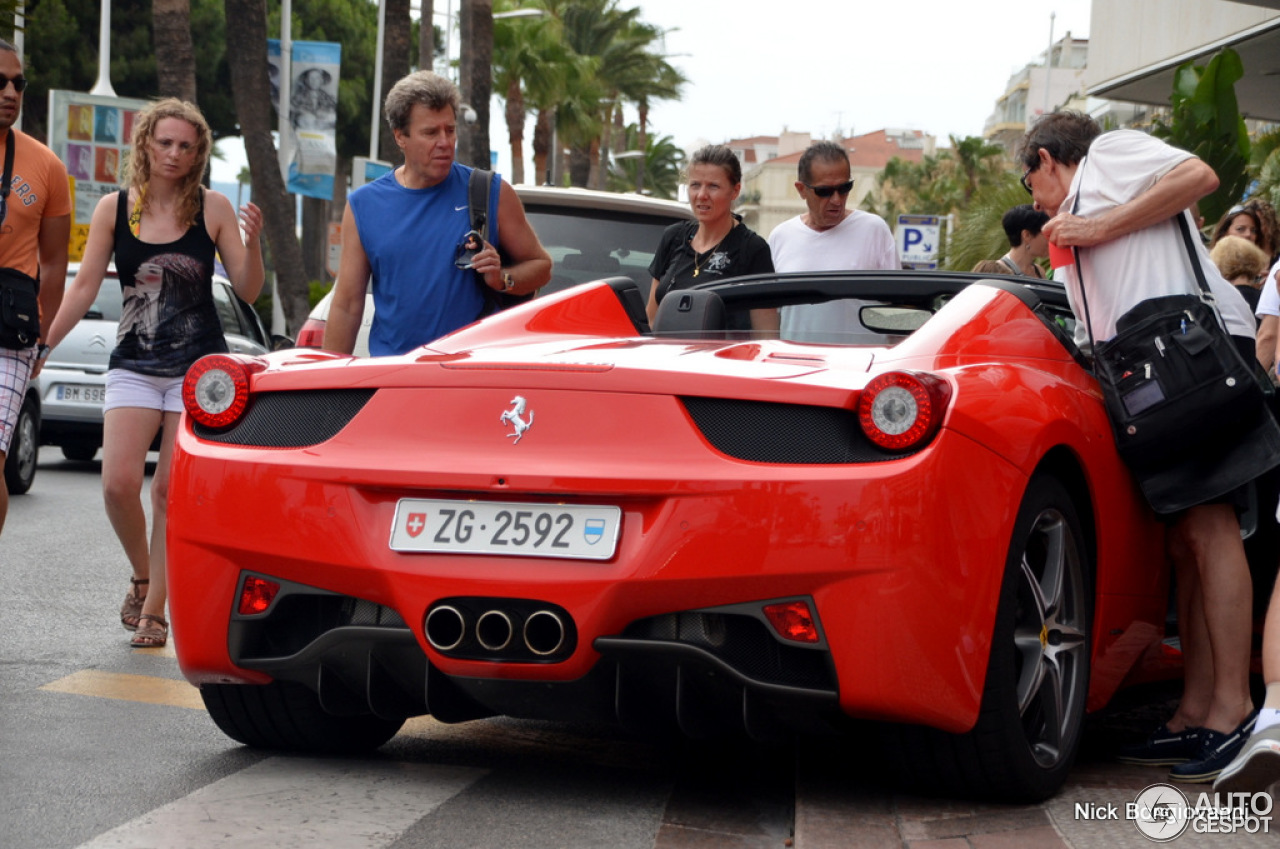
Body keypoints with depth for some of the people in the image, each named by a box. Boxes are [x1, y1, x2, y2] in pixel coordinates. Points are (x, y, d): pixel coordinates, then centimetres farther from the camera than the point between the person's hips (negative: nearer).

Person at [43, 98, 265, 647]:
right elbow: (84, 288, 5)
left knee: (171, 491, -4)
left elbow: (248, 291, 0)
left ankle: (154, 609, 5)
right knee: (119, 483, -12)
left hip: (198, 368, -1)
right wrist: (42, 345, -1)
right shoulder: (114, 210, 2)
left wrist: (251, 242, -18)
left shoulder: (213, 209, -2)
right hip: (134, 368, 1)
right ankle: (142, 577, 14)